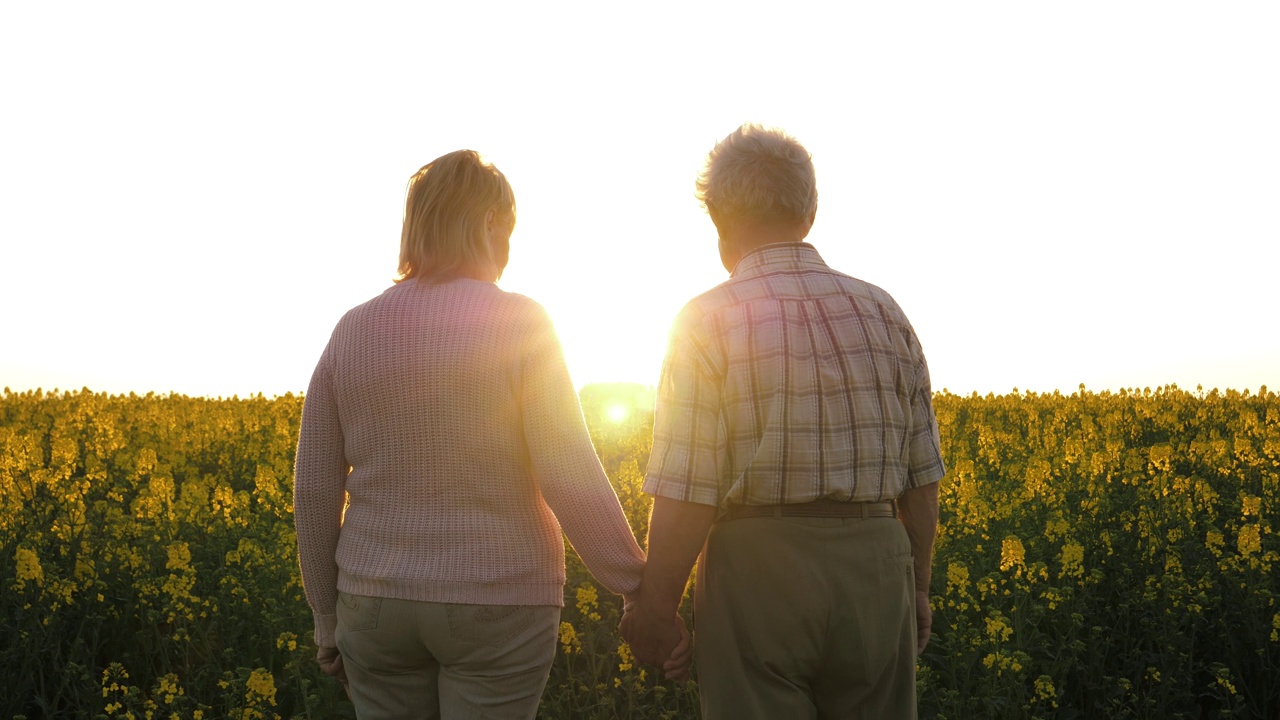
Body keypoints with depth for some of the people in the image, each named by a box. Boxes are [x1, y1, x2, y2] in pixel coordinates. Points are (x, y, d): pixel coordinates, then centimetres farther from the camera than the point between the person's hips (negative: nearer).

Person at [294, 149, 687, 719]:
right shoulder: (520, 324, -9)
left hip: (377, 602, 4)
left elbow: (313, 493, 4)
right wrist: (642, 592, -8)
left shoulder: (353, 330, 2)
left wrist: (327, 616, 14)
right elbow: (571, 478, -15)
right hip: (498, 604, -3)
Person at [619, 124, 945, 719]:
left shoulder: (708, 322, -9)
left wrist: (654, 609, -2)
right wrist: (916, 589, 21)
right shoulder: (885, 313, 6)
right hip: (877, 564, 4)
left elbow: (685, 494, -13)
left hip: (759, 565, -4)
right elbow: (922, 480, 10)